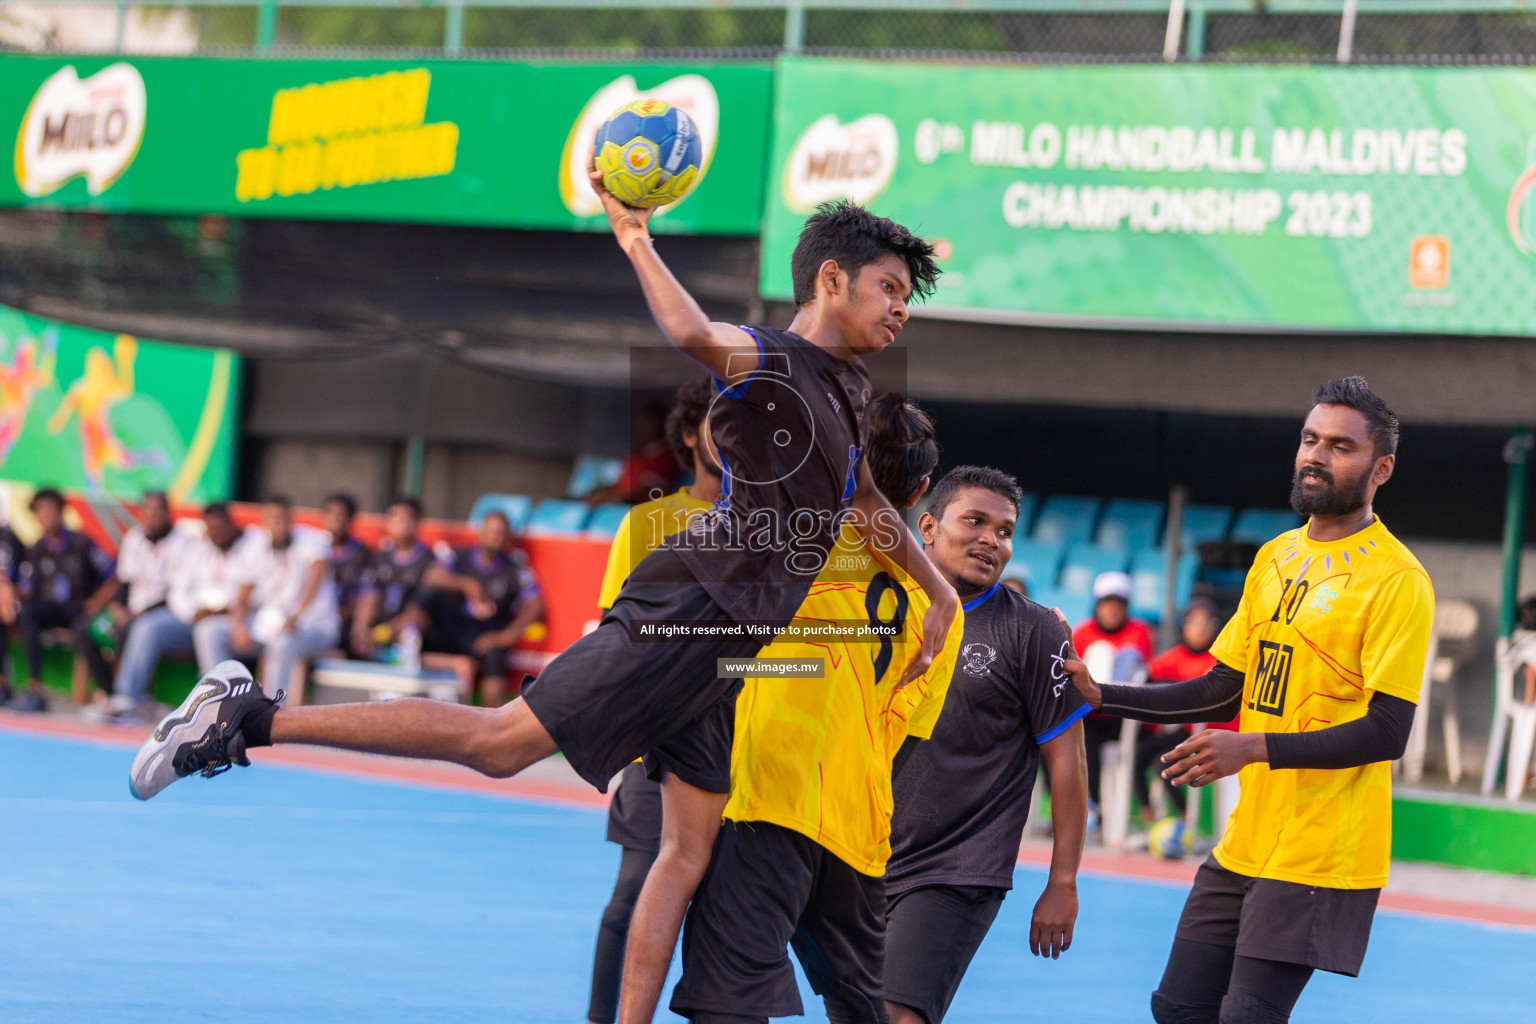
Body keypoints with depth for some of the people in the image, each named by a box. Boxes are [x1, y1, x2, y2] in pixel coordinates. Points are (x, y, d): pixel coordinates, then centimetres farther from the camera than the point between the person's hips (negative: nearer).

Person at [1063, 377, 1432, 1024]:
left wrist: (1256, 748, -23)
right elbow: (1225, 690, 17)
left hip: (1321, 853, -8)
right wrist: (1101, 696, 9)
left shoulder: (1396, 580, -11)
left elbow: (1386, 732, -17)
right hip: (1245, 842, 8)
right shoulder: (1275, 558, 13)